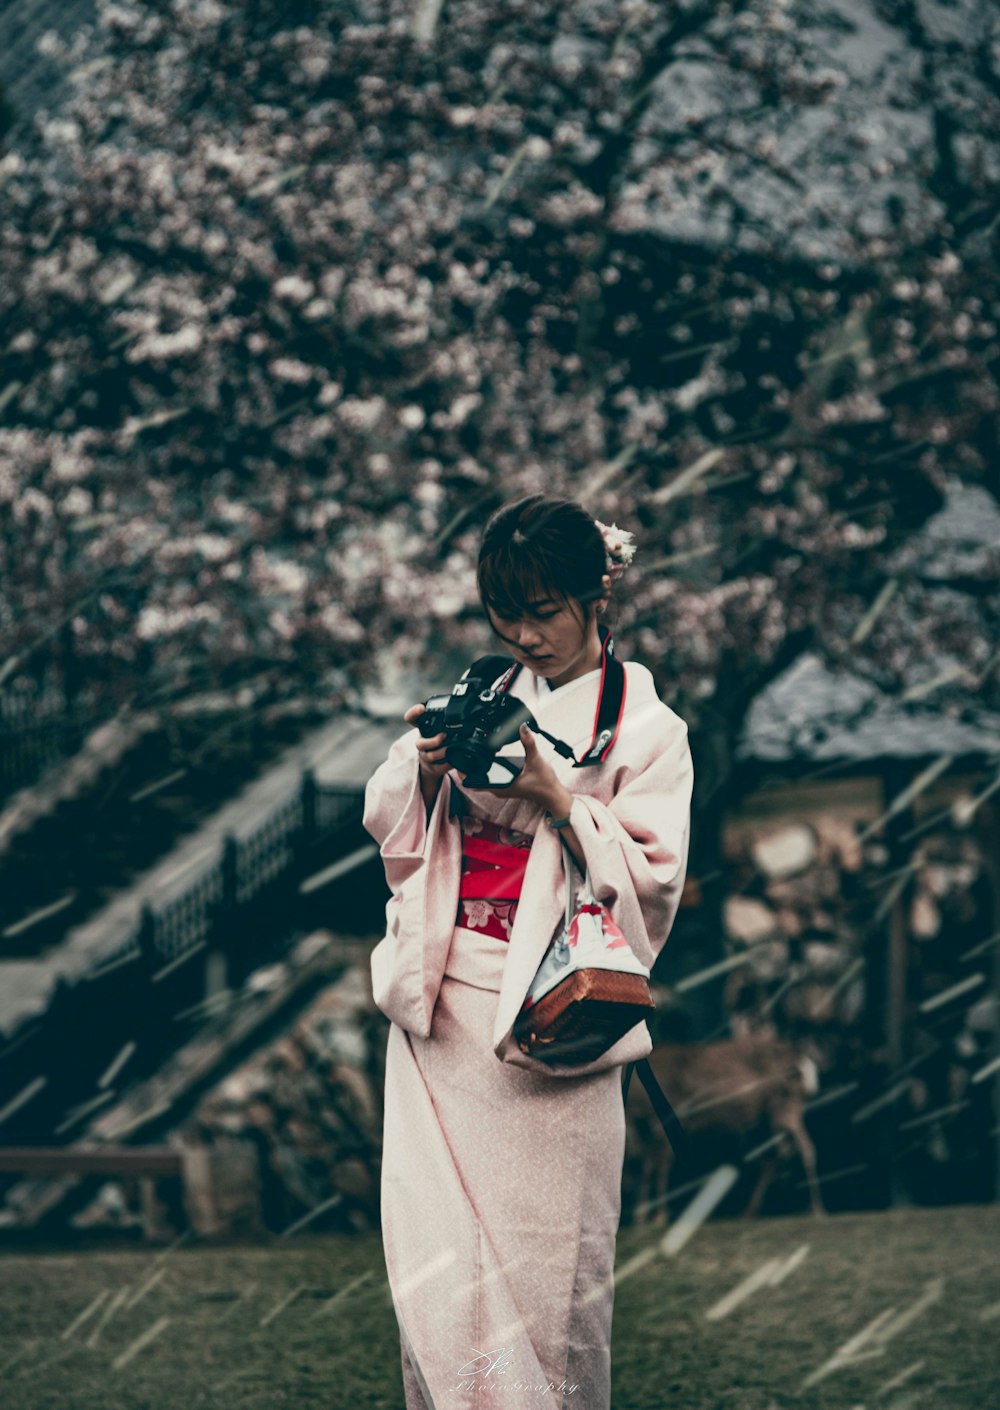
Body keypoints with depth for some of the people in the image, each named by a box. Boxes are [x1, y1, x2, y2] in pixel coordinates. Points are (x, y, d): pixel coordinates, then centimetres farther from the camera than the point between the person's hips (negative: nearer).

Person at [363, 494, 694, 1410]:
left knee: (543, 1248, 0)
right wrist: (423, 771, -7)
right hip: (441, 1019, 4)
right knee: (437, 1243, 5)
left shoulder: (643, 726, -2)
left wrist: (555, 793, -17)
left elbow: (653, 879, -10)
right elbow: (392, 834, 13)